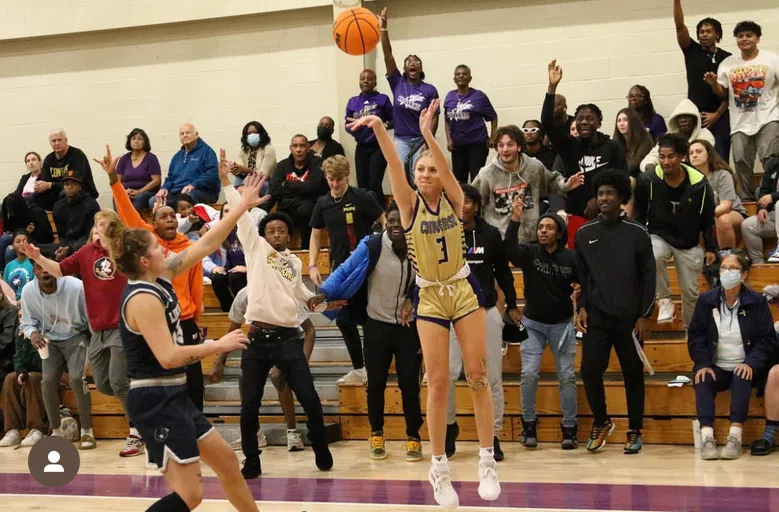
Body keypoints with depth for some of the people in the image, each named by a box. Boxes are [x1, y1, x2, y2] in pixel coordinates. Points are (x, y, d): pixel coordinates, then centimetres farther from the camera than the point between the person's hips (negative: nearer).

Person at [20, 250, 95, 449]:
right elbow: (27, 322, -2)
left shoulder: (76, 287, -26)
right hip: (51, 341, 3)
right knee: (48, 381, -12)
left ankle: (87, 430, -6)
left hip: (76, 337, -3)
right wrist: (32, 333, -26)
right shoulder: (28, 292, -16)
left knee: (76, 378, -21)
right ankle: (56, 431, 8)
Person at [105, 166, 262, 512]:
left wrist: (242, 206, 14)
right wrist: (219, 345, -16)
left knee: (227, 461, 18)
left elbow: (206, 244, 13)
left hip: (173, 396, 10)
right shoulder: (143, 298, -19)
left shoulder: (160, 280, 7)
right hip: (156, 401, -10)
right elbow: (167, 356, -26)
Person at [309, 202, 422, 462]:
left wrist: (414, 301, -6)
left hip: (408, 327, 1)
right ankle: (377, 435, 25)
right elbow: (345, 271, -10)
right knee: (376, 383, 6)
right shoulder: (371, 246, -13)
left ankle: (413, 438, 15)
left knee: (409, 383, 0)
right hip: (377, 326, 0)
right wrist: (324, 292, -23)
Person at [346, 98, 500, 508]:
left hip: (464, 289, 0)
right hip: (429, 297, 0)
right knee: (437, 382, -1)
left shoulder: (453, 199, -3)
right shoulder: (409, 203, -4)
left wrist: (428, 135, -38)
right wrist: (379, 128, -33)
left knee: (477, 375, -1)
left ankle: (487, 461, 8)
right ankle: (439, 468, 8)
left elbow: (445, 167, -22)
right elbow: (394, 165, -19)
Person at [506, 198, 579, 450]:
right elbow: (510, 251, -25)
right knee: (529, 374, -8)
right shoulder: (529, 253, -6)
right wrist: (515, 220, -37)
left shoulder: (571, 258, -6)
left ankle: (569, 429, 8)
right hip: (533, 323, 0)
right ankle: (529, 425, 8)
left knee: (567, 376, 0)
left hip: (561, 324, 0)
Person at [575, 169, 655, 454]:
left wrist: (645, 316, -6)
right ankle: (601, 423, 14)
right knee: (590, 370, -7)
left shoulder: (637, 233, -2)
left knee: (633, 375, 4)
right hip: (597, 316, 2)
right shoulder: (584, 234, 6)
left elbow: (648, 276, -1)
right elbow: (581, 276, 12)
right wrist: (582, 307, 1)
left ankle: (635, 431, 17)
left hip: (629, 317, -2)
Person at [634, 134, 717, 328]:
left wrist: (711, 248, 1)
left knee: (690, 292, 8)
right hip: (659, 236, -1)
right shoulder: (648, 181, -16)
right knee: (654, 258, -36)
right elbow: (639, 214, 0)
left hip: (689, 244, 1)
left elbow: (708, 219, -2)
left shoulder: (699, 183, -15)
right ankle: (665, 301, -15)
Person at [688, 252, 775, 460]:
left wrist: (750, 363, -18)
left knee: (741, 379, -35)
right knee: (703, 381, -30)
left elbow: (766, 340, -1)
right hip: (716, 368, 2)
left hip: (744, 368, -2)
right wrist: (703, 364, -13)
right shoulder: (706, 300, 6)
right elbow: (695, 337, 4)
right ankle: (707, 438, -42)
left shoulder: (756, 302, 1)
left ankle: (735, 438, -42)